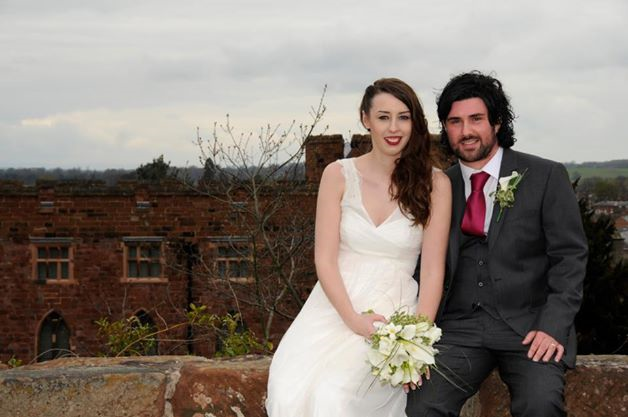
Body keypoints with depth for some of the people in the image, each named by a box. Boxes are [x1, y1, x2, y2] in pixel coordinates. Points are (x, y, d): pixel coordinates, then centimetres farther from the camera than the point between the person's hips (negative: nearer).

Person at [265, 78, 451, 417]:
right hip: (335, 308, 1)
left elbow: (433, 270, -2)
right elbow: (325, 259, 0)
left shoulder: (435, 184, 0)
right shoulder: (338, 175, 3)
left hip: (396, 313, -1)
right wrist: (354, 320, -14)